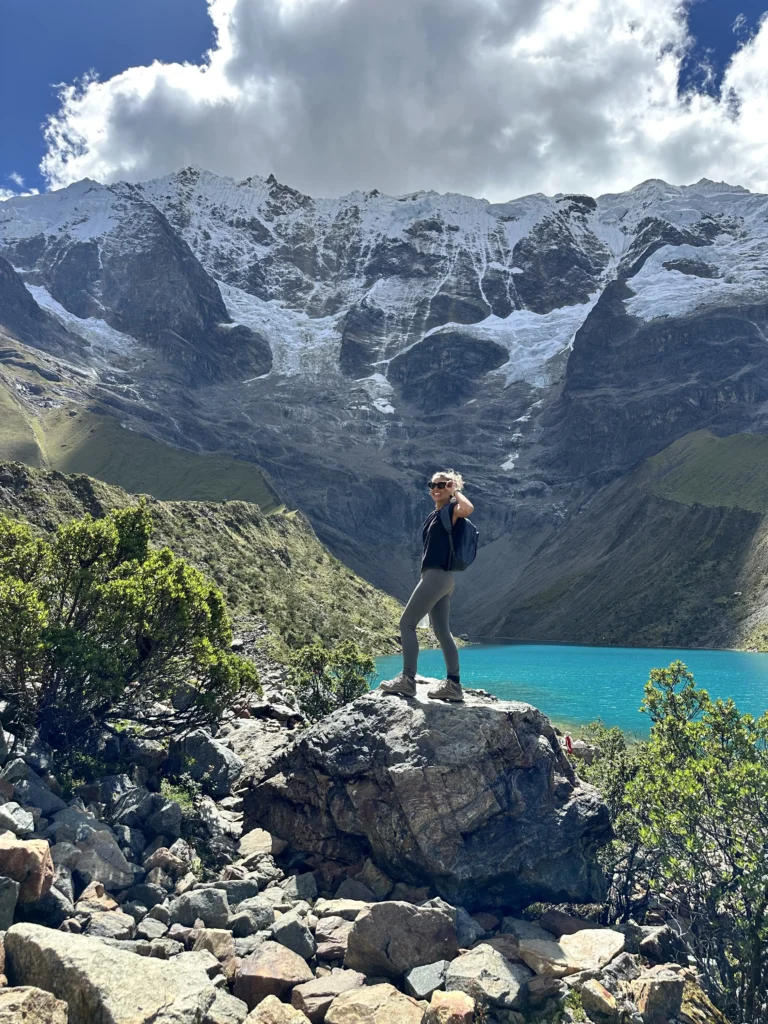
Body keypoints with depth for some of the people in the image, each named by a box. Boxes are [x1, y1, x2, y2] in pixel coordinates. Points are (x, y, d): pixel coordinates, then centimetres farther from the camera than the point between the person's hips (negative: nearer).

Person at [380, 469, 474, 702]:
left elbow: (468, 508, -33)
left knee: (407, 623, -9)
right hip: (438, 577, 10)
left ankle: (407, 680, -8)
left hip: (437, 575, -10)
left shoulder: (450, 511, -8)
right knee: (442, 631, 8)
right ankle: (453, 684, 9)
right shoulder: (433, 515, 19)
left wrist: (456, 490, -14)